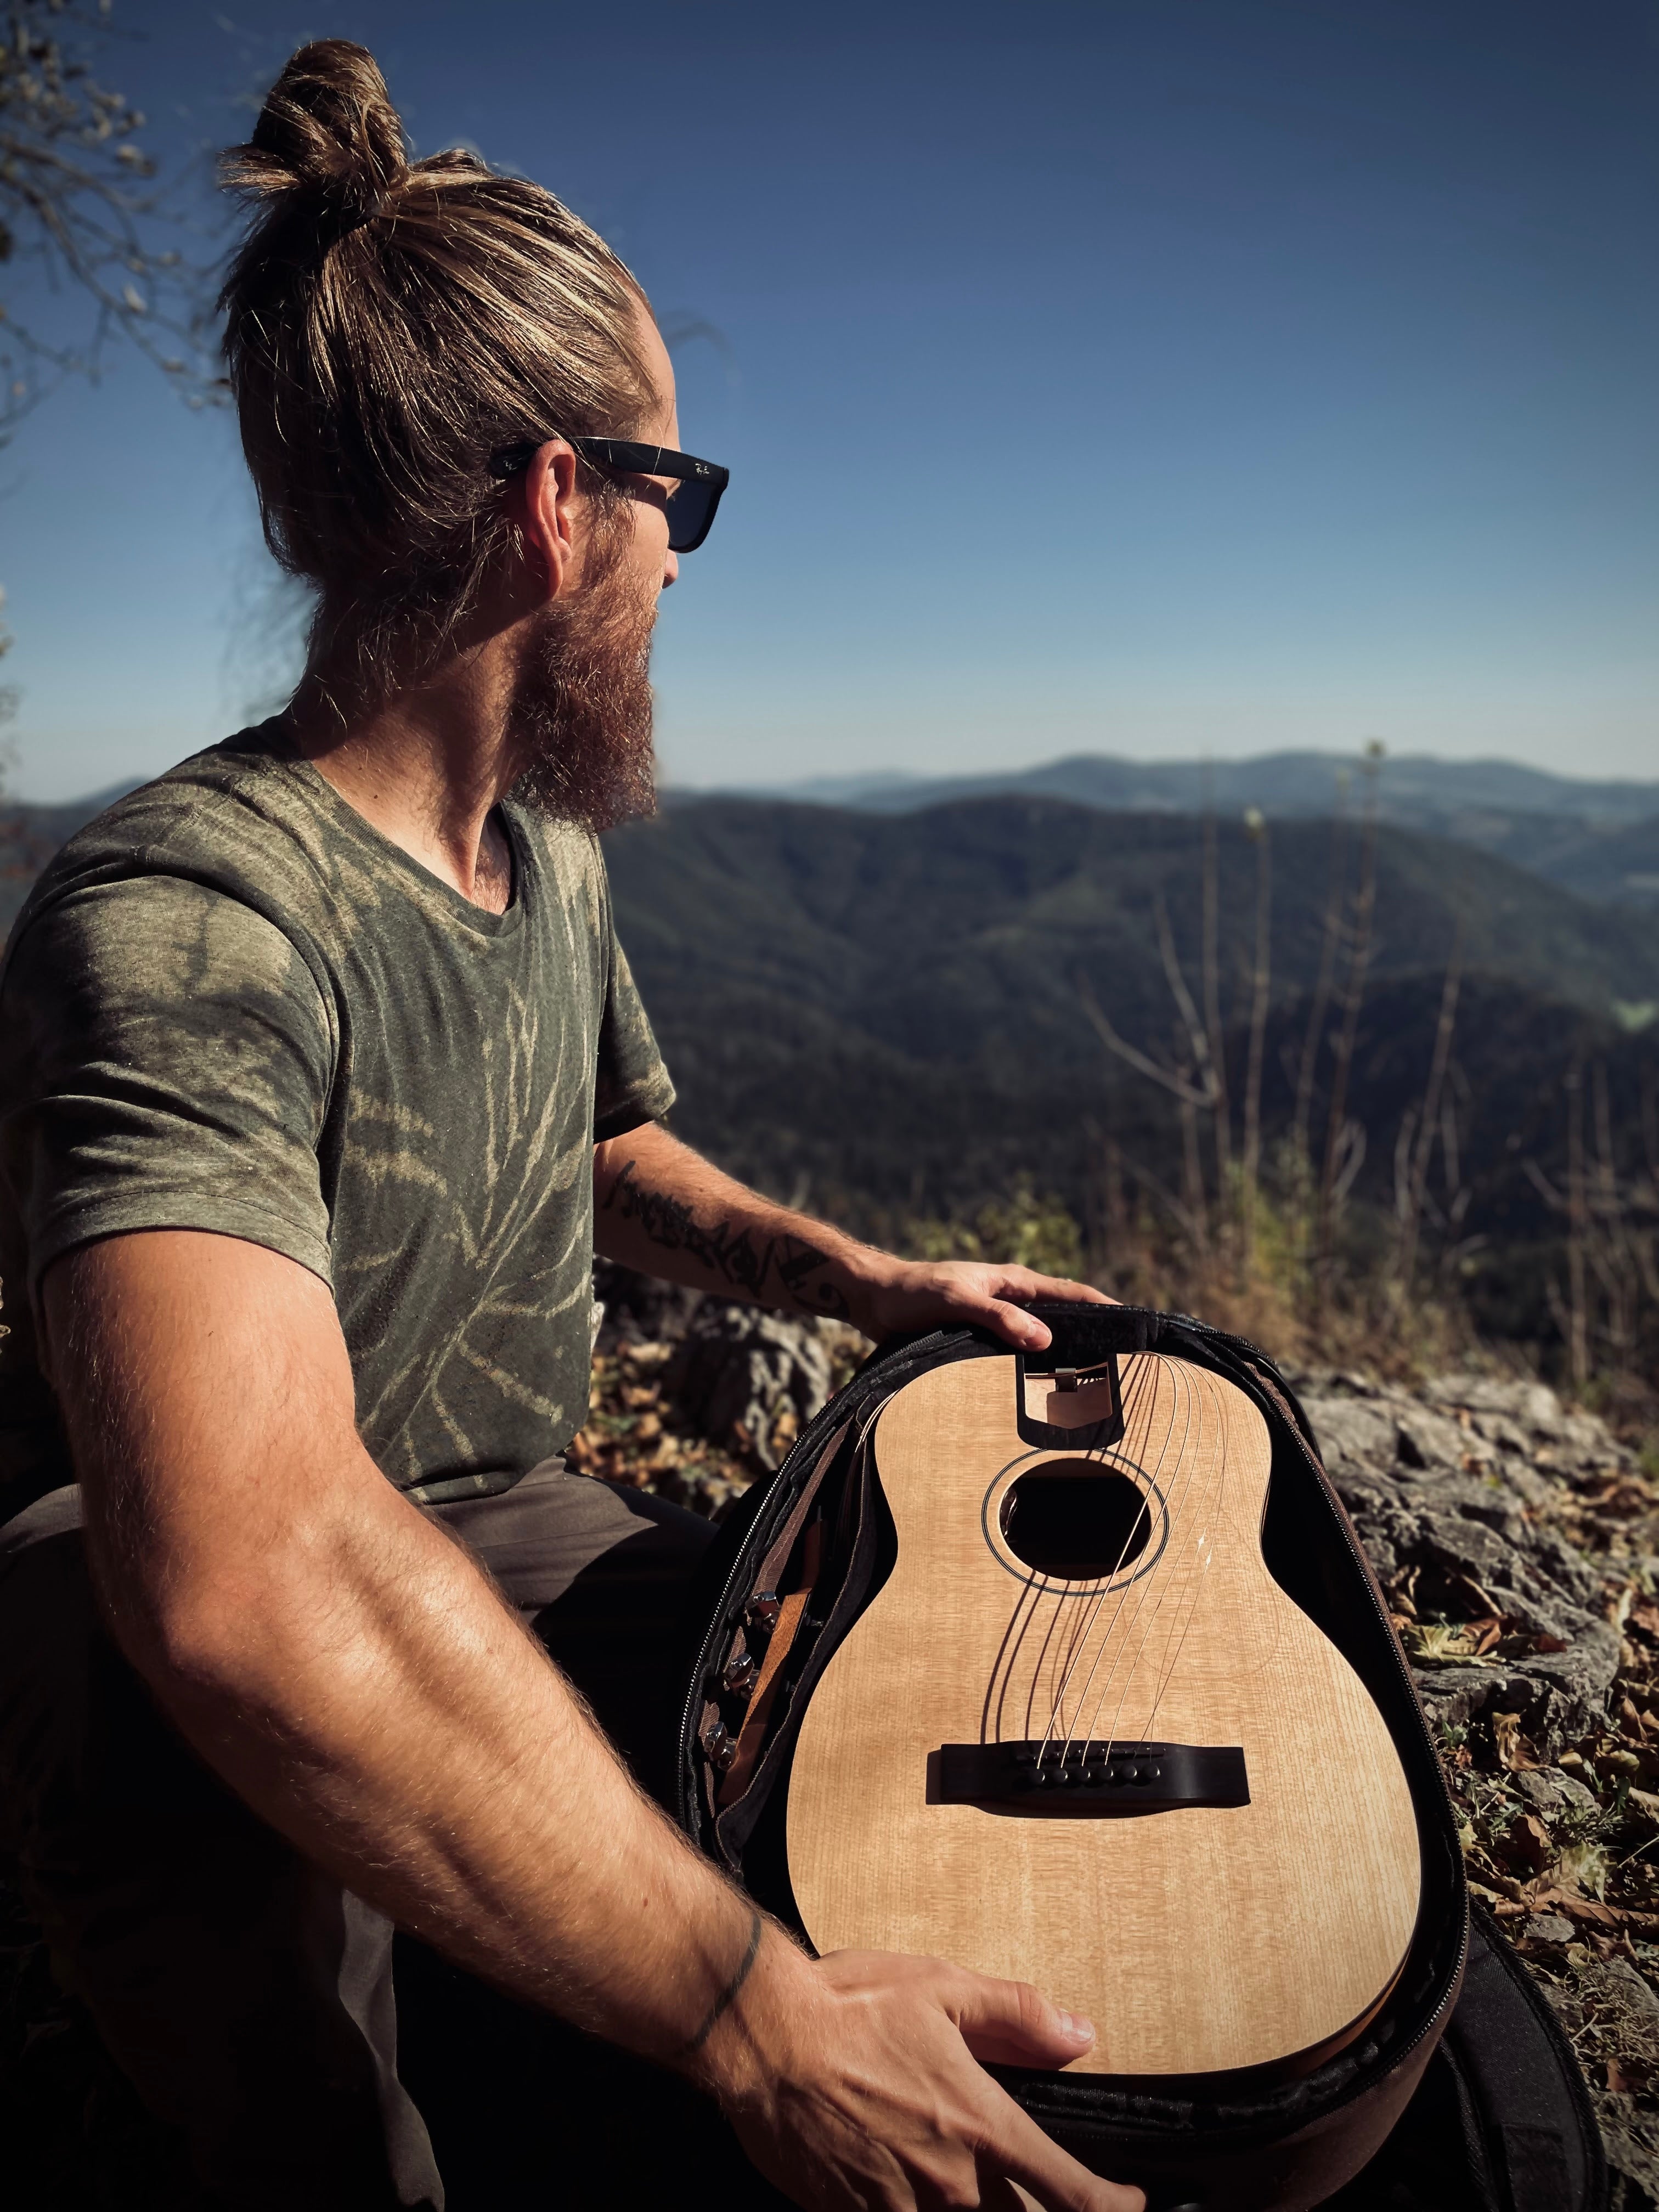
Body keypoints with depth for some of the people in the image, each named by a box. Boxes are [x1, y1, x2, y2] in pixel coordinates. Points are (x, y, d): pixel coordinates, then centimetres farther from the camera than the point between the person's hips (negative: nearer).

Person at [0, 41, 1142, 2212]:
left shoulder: (552, 855, 5)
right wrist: (764, 2024, -36)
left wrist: (852, 1274, 7)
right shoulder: (176, 927, -27)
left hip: (517, 1545, 8)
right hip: (238, 1781, -7)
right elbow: (254, 1581, -41)